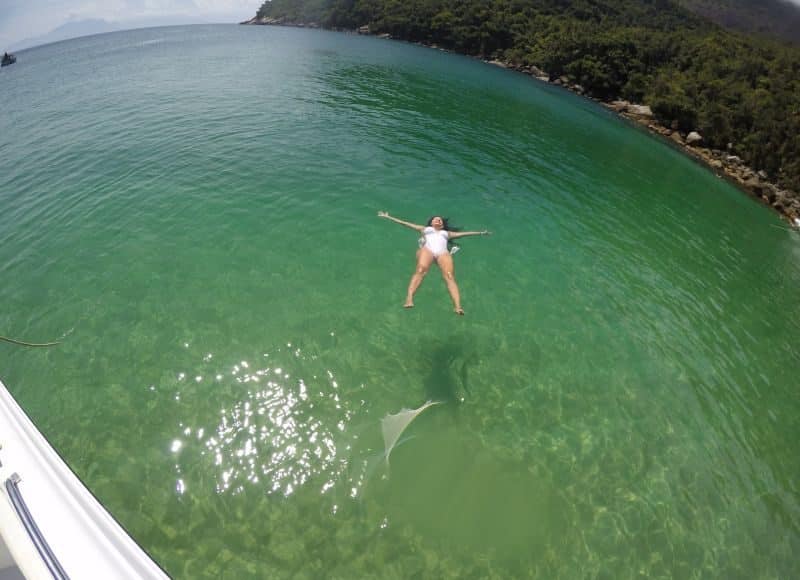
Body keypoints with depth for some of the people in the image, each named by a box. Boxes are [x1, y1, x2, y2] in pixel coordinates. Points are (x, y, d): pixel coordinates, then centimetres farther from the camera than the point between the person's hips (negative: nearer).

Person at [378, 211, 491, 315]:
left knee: (449, 276, -27)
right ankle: (409, 299, -51)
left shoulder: (447, 233, 41)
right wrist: (388, 217, 31)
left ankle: (458, 307, -45)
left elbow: (463, 233, 42)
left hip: (443, 252, 1)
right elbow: (406, 223, 34)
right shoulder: (424, 229, 37)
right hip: (427, 249, -1)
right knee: (420, 270, -33)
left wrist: (481, 233, 42)